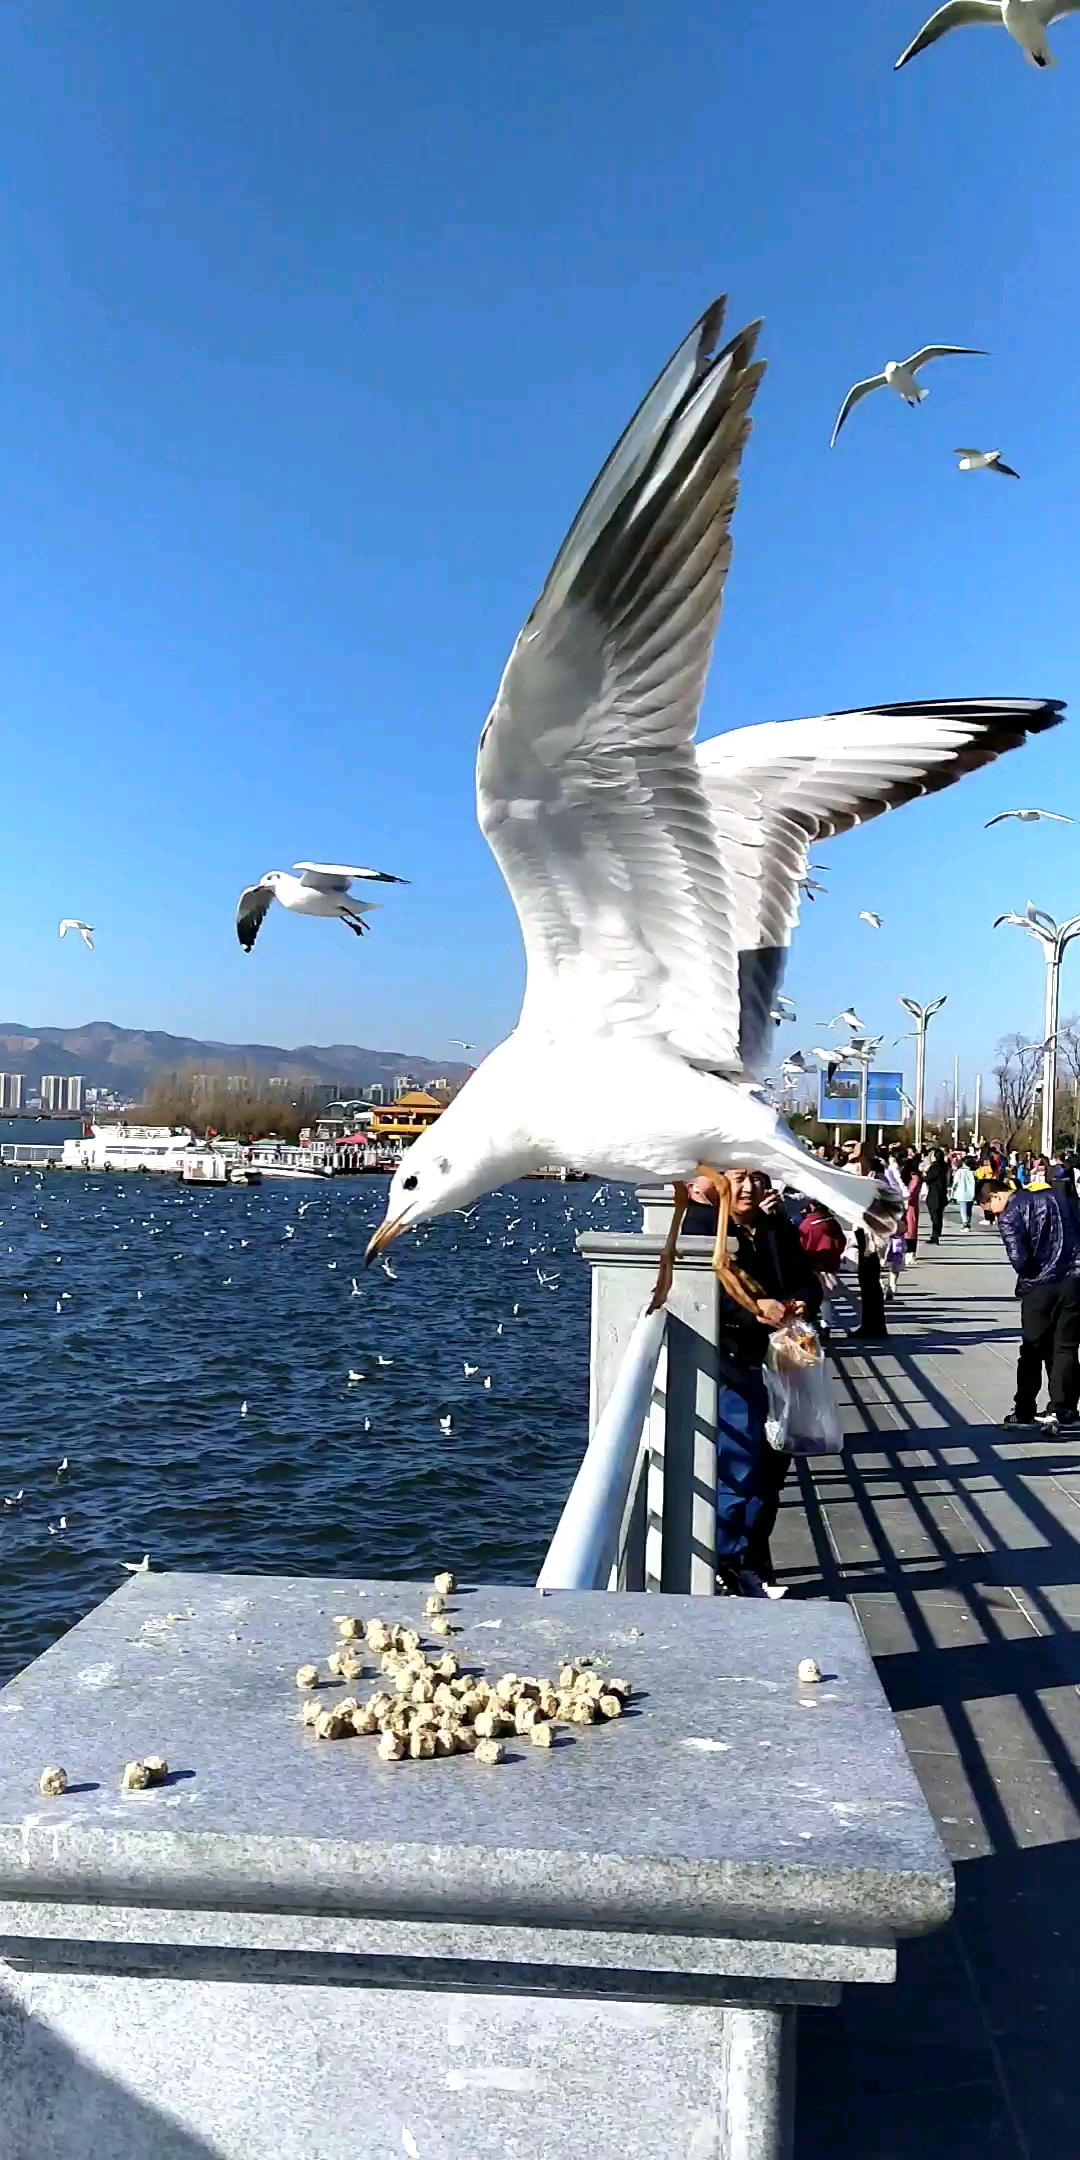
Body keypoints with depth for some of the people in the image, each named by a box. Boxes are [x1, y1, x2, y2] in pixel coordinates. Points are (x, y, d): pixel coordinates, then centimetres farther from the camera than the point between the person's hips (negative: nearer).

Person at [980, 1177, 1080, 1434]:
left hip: (1040, 1287, -4)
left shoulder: (1010, 1216, -6)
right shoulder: (1059, 1194, 11)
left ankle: (1024, 1412, 15)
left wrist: (1032, 1276, 4)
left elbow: (1019, 1260, -15)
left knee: (1032, 1350, 10)